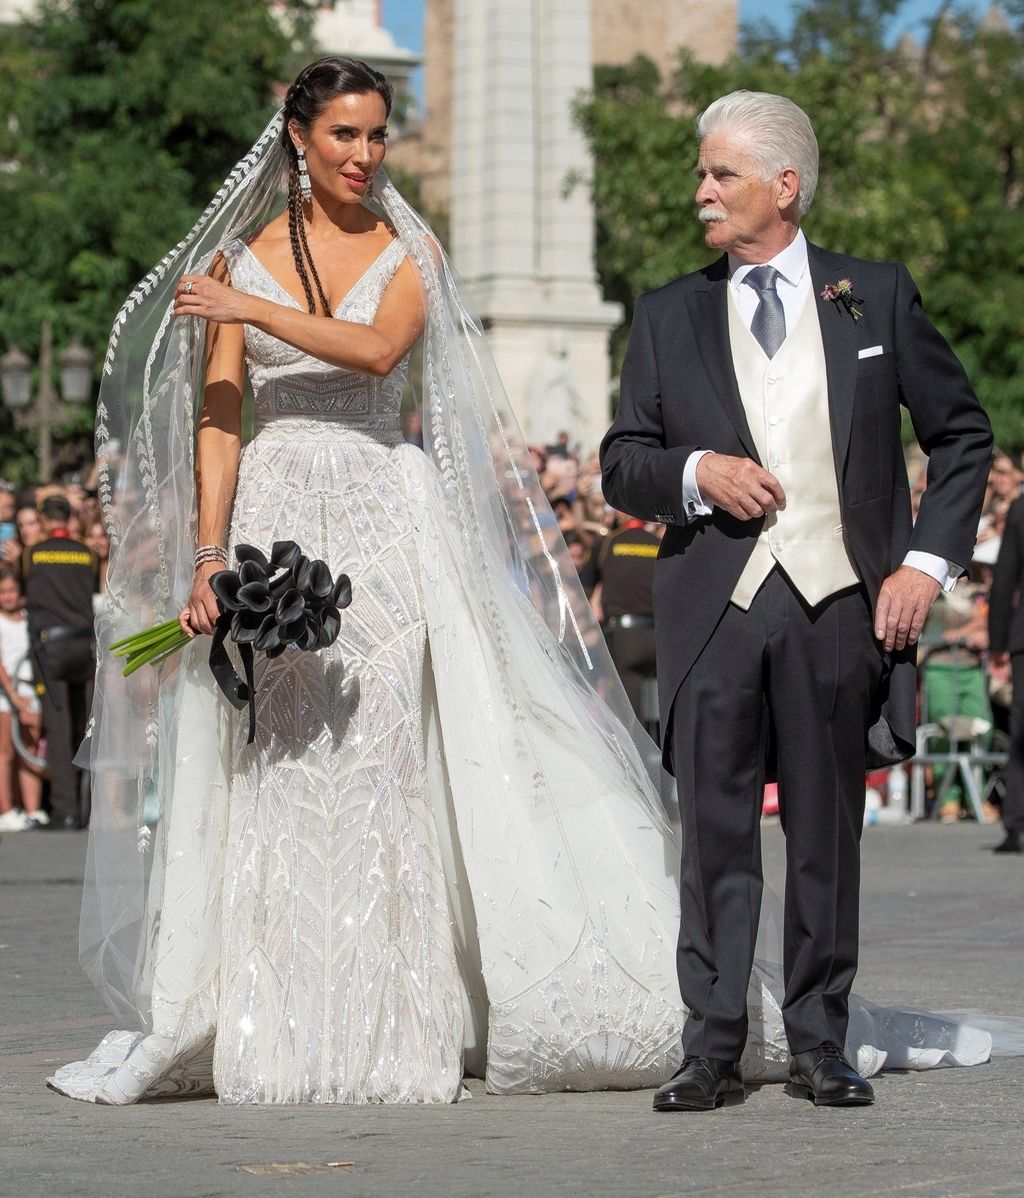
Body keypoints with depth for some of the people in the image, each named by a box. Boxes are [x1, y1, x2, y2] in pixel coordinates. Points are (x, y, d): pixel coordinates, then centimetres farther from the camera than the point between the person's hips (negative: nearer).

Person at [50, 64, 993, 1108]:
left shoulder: (407, 255, 7)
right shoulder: (240, 258, 8)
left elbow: (377, 349, -14)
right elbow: (217, 416, 3)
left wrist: (249, 309, -14)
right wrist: (207, 557, -5)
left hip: (389, 518, 0)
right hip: (278, 519, 1)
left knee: (384, 749, -6)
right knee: (276, 763, -2)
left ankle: (398, 1026, -2)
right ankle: (281, 1029, 5)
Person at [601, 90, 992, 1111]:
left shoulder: (876, 298, 7)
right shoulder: (668, 317, 11)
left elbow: (962, 434, 11)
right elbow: (621, 464, 12)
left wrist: (928, 560, 0)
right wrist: (694, 474, -10)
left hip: (839, 603, -1)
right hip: (714, 604, 1)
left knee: (828, 833, 5)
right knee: (714, 835, -2)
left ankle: (819, 1044, 13)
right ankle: (712, 1051, 3)